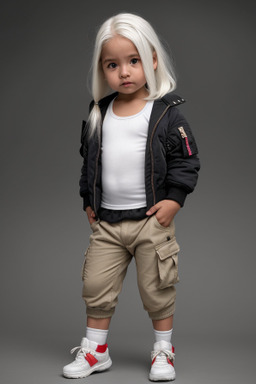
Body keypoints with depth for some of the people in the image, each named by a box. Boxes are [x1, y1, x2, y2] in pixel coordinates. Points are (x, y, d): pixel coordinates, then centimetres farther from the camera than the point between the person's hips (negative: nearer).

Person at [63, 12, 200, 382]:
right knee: (96, 286, 9)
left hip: (152, 220, -4)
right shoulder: (99, 114, 6)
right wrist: (88, 201, 13)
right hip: (107, 222, 4)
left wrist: (174, 199, -13)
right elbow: (89, 160, 16)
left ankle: (163, 351, 26)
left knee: (157, 289, 7)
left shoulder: (166, 111, -6)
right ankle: (95, 350, 26)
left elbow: (186, 159, -5)